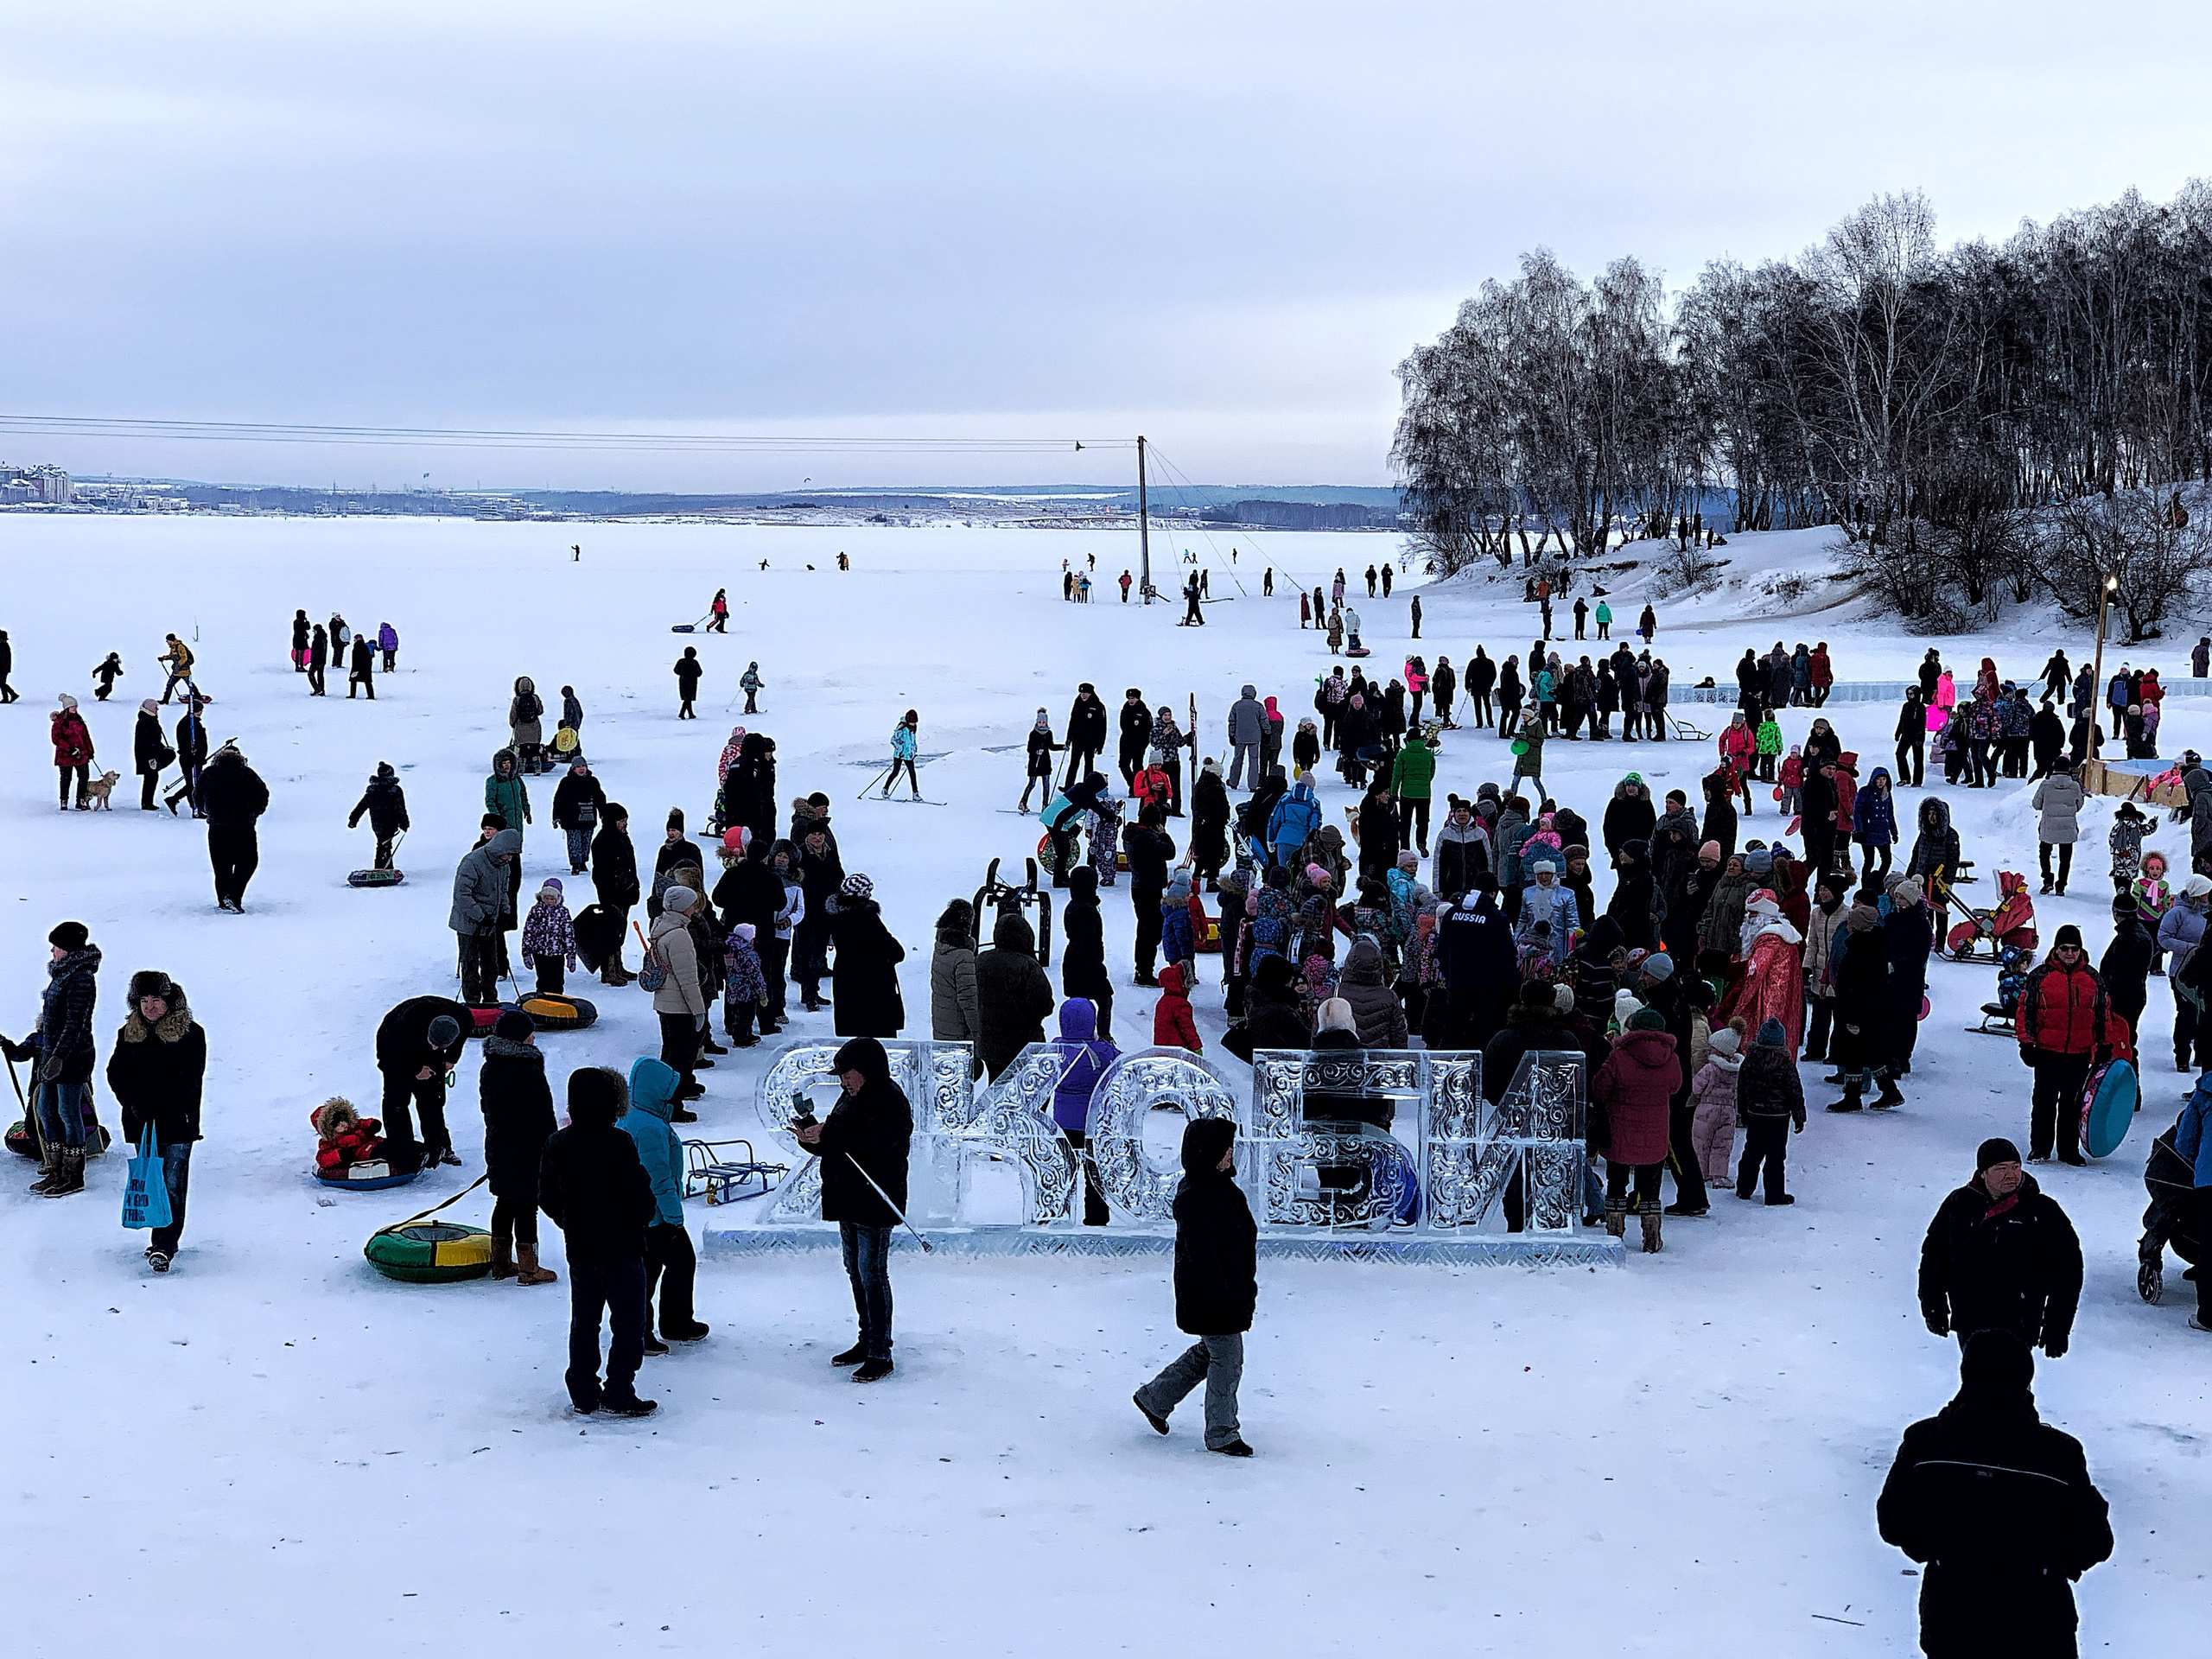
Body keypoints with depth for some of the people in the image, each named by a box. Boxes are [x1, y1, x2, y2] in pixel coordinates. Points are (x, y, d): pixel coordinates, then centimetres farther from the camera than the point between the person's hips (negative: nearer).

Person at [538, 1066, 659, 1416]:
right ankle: (618, 1394, 0)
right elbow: (638, 1194, -17)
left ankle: (583, 1394, 17)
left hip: (578, 1247, 6)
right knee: (628, 1322, 2)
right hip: (621, 1246, -6)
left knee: (583, 1321, 14)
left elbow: (546, 1198, 9)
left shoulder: (557, 1144, 2)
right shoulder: (617, 1143, -17)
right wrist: (643, 1219, 4)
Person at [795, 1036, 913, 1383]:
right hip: (849, 1200, 10)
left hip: (875, 1204, -10)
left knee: (872, 1274, -8)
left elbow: (873, 1143, -27)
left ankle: (880, 1354, -5)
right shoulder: (850, 1099, 15)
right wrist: (811, 1138, -3)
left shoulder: (891, 1101, -14)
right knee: (856, 1272, 15)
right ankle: (866, 1341, 27)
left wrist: (827, 1135, -26)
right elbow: (835, 1144, 18)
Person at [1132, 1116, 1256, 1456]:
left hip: (1229, 1290, 10)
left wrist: (1245, 1285, 20)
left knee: (1209, 1351, 21)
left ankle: (1155, 1398, 36)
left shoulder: (1221, 1187, 9)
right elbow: (1200, 1254, -24)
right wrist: (1221, 1296, -24)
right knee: (1227, 1358, -1)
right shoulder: (1193, 1198, -22)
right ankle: (1221, 1434, 13)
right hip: (1209, 1296, -10)